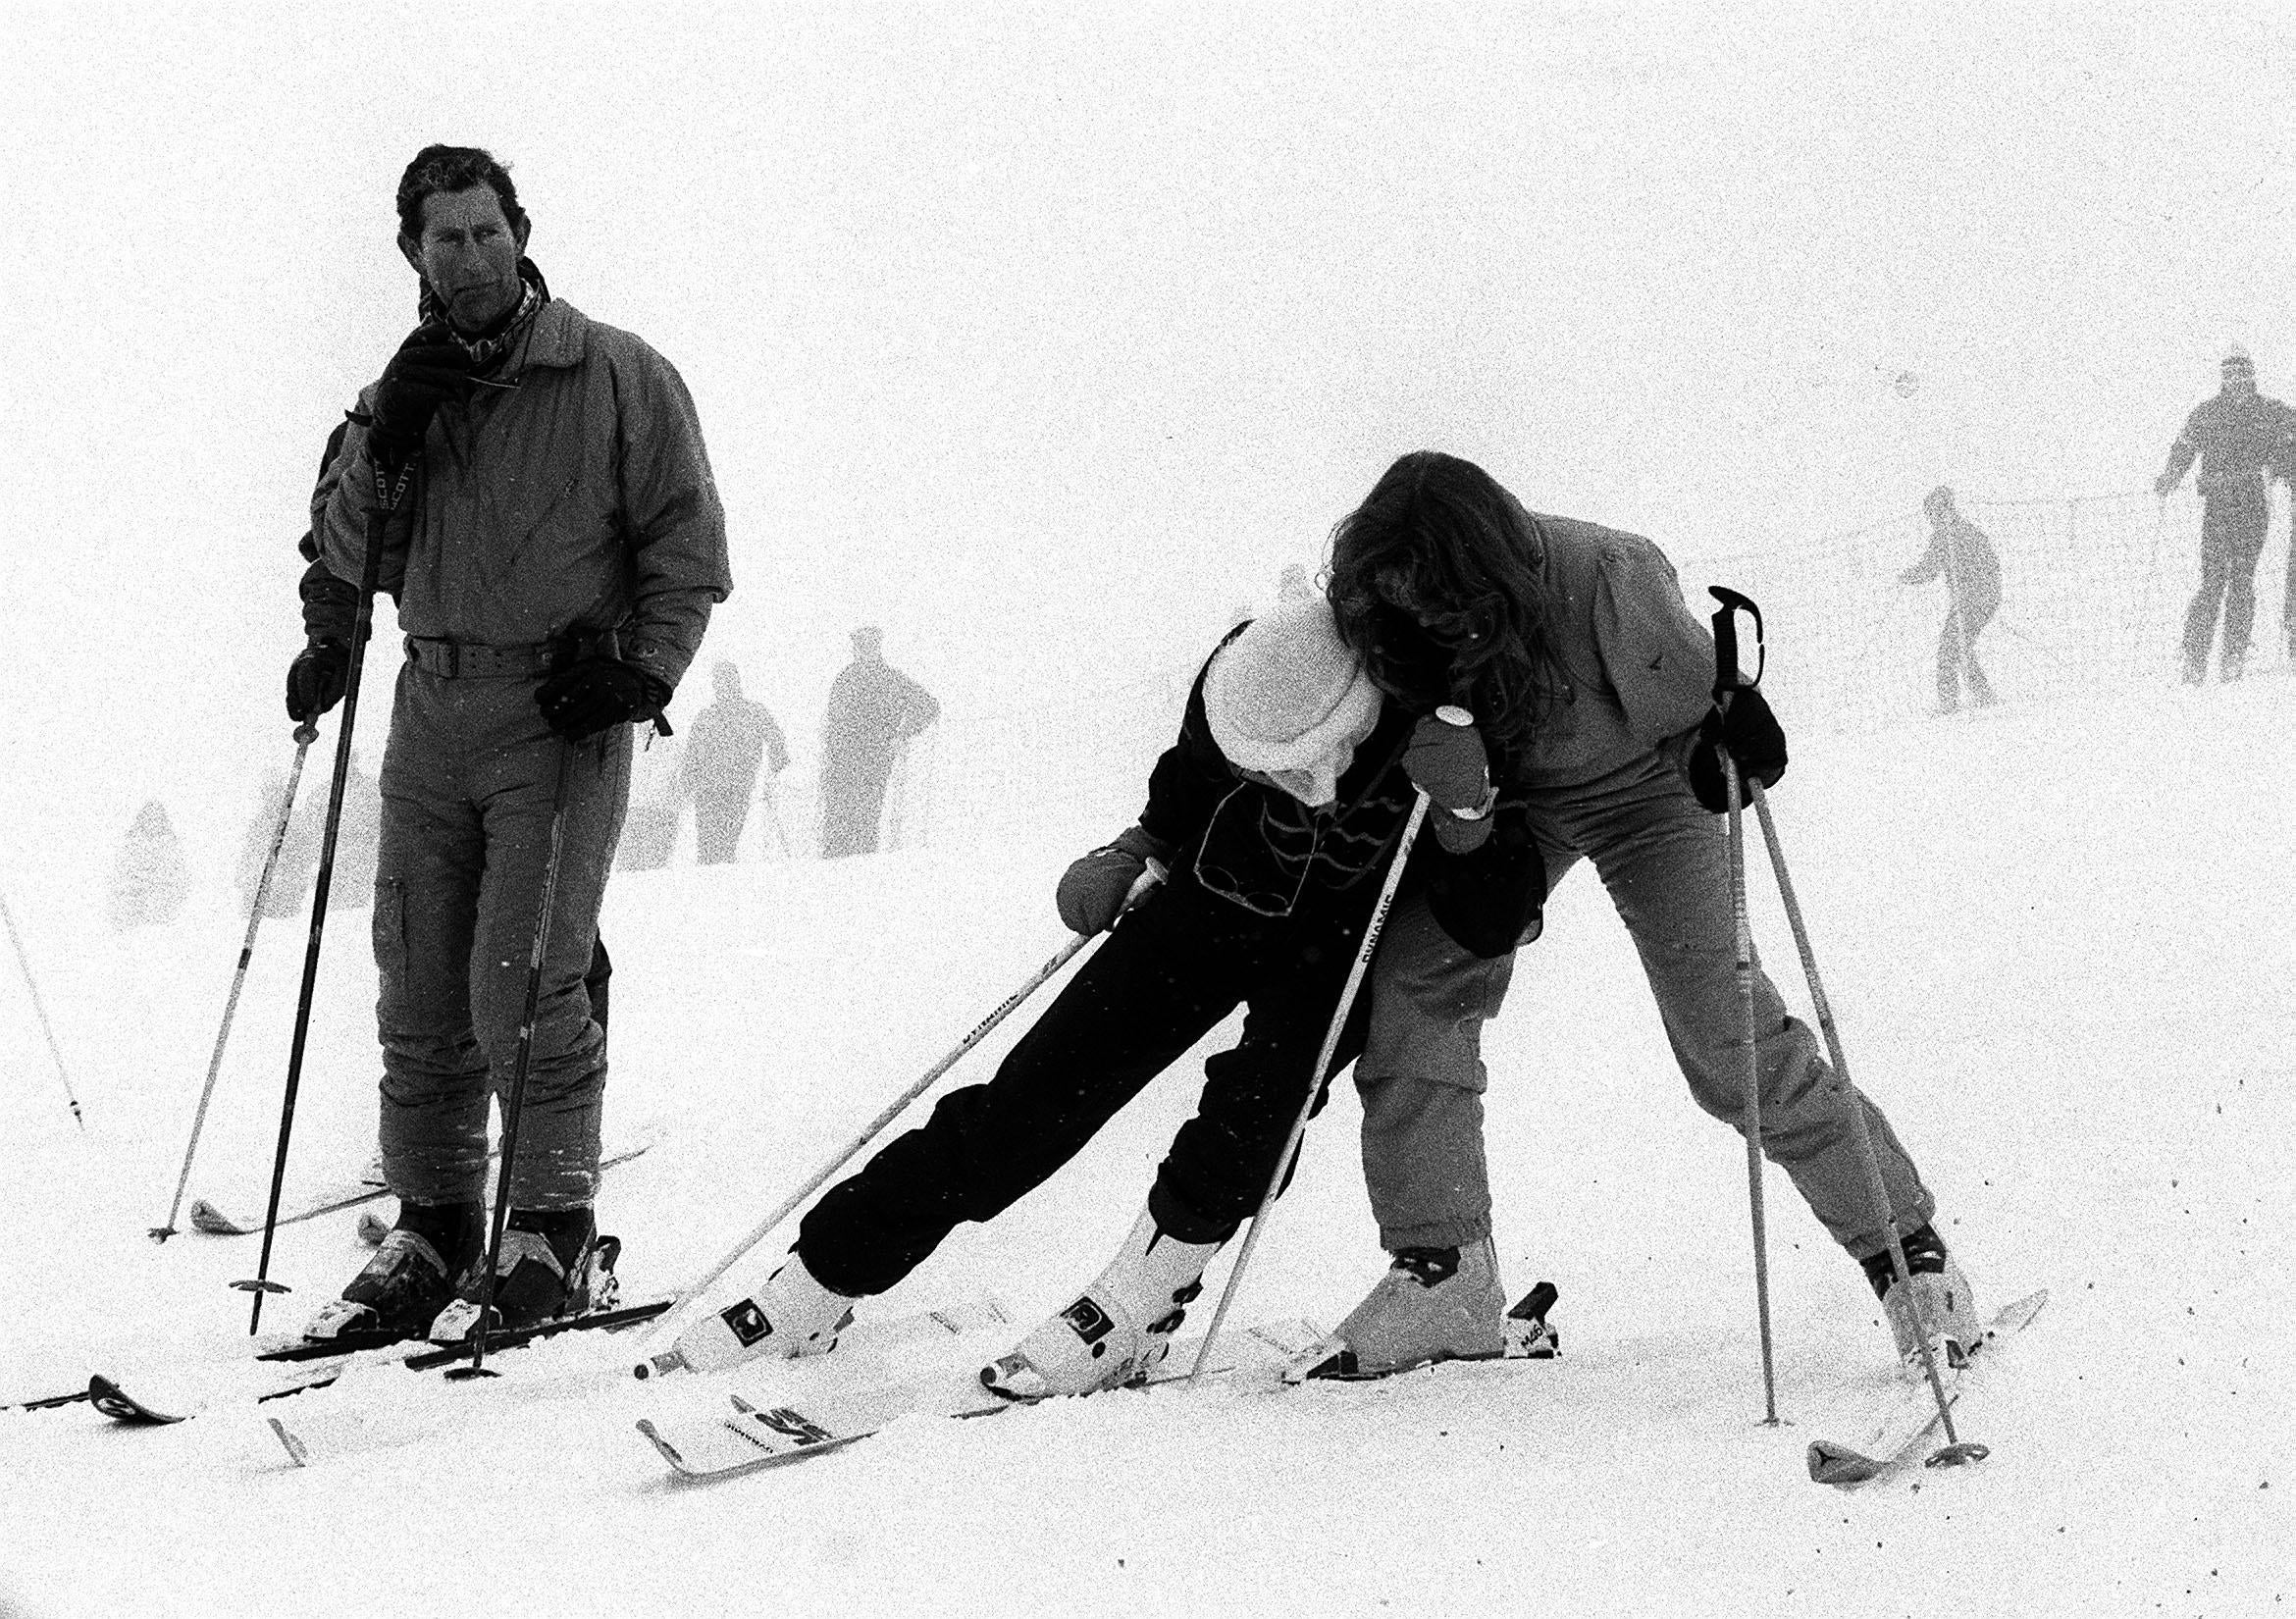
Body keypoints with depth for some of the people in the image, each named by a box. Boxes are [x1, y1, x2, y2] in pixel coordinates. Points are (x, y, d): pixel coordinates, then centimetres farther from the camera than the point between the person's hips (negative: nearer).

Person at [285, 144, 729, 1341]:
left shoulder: (620, 379, 0)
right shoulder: (405, 387, 14)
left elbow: (689, 547, 1)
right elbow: (345, 558, 6)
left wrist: (643, 670, -10)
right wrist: (386, 441, -9)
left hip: (563, 708, -5)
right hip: (435, 706, 5)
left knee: (523, 989, -13)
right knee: (420, 994, 4)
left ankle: (554, 1232, -2)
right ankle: (433, 1232, 13)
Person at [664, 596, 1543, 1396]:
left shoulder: (1444, 730, -36)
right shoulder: (1234, 687, -27)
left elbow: (1489, 929, -35)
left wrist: (1465, 814, -49)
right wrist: (1138, 851, -13)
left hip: (1348, 942, -2)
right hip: (1218, 900, 2)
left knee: (1256, 1100, -29)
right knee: (1042, 1090, -5)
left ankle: (1134, 1308, -9)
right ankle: (815, 1285, 2)